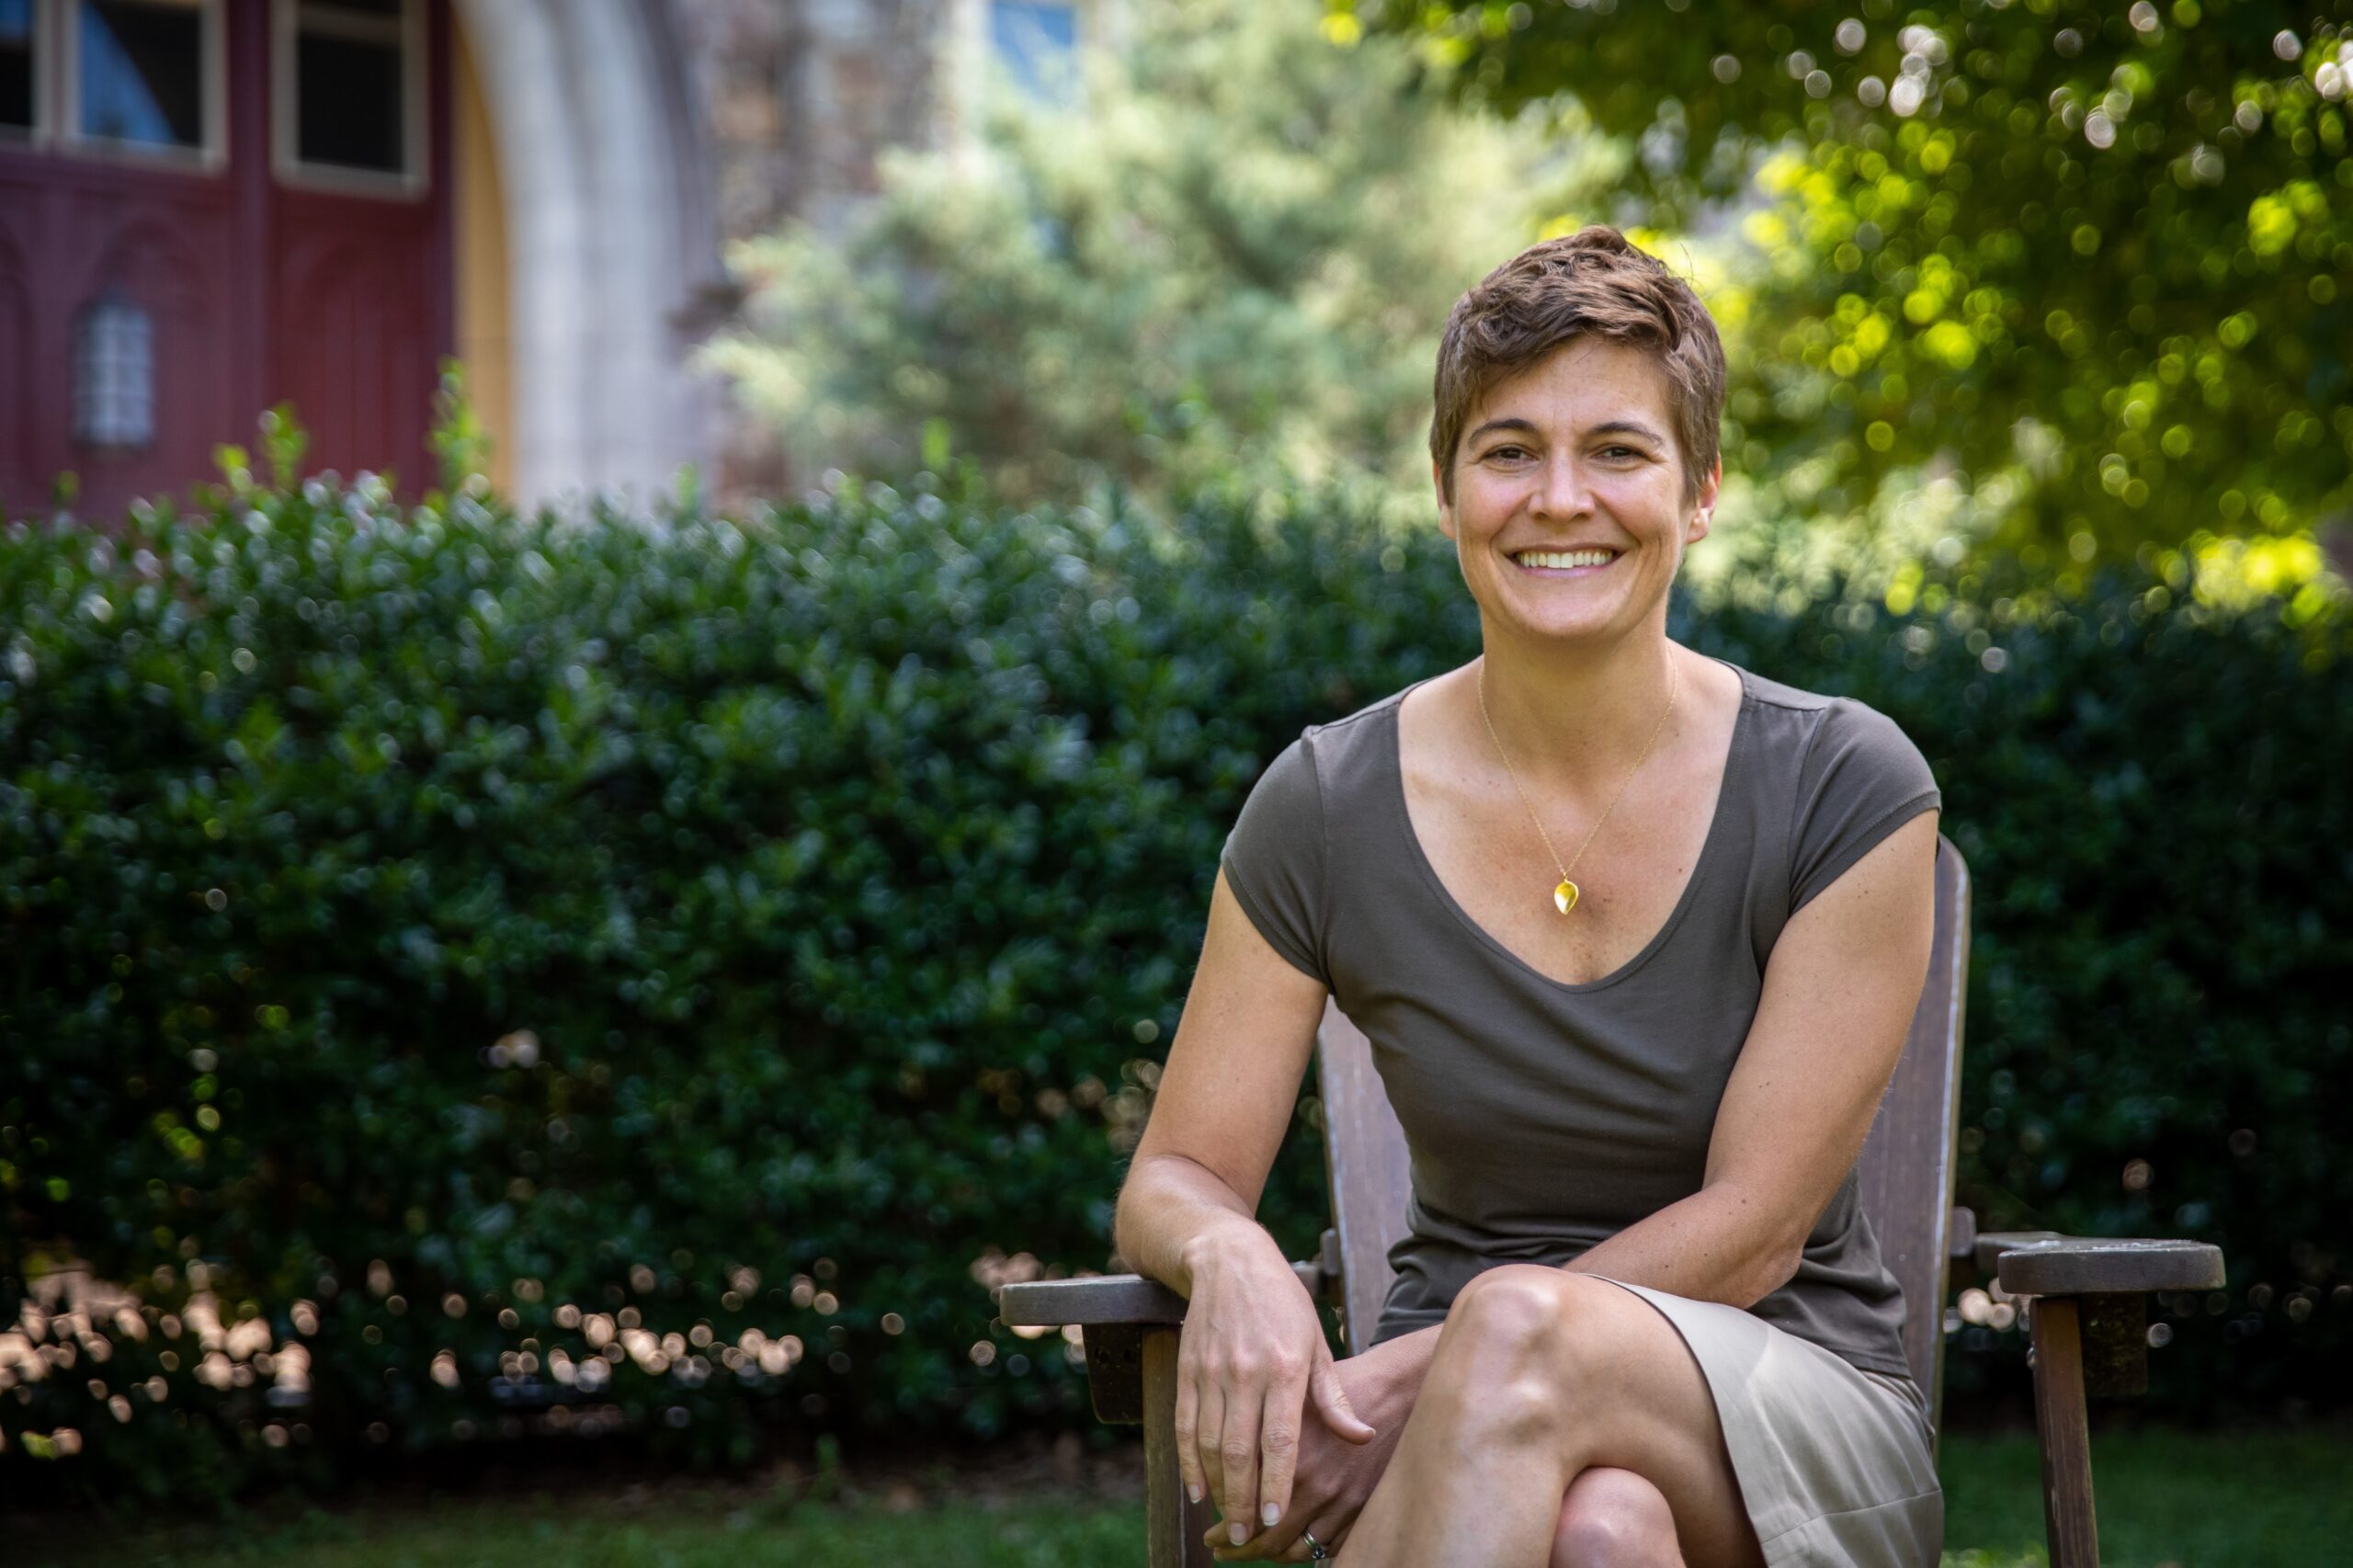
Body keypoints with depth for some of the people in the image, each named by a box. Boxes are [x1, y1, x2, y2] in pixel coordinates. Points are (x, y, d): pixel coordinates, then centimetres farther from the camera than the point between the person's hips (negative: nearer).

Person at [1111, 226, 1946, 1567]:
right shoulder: (1330, 807, 0)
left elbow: (1751, 1232, -9)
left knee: (1517, 1328, -36)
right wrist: (1231, 1254, -20)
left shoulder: (1846, 788, -7)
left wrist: (1406, 1381, -18)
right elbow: (1172, 1181, 6)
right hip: (1474, 1453, 1)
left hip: (1809, 1428, -1)